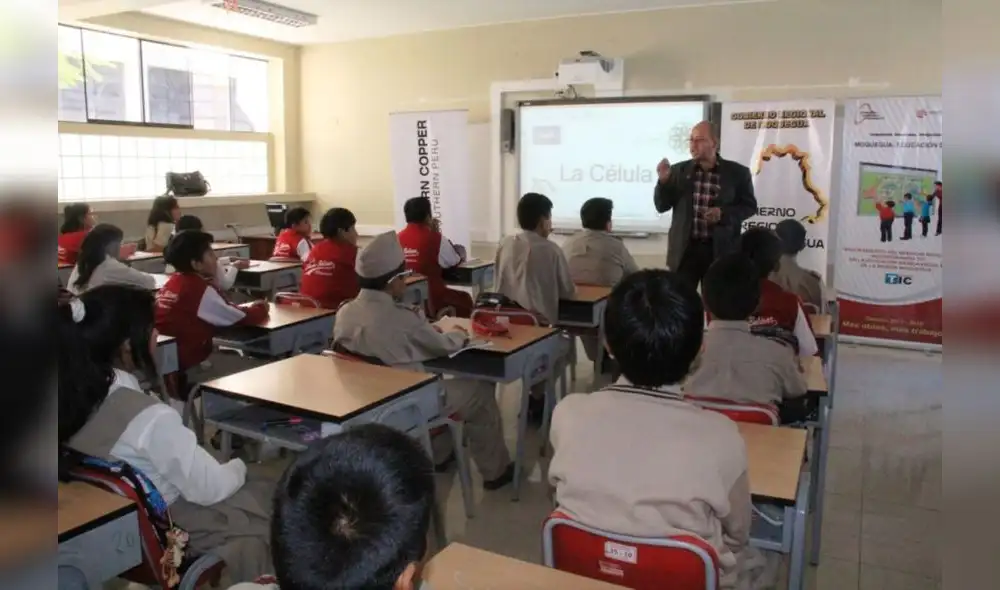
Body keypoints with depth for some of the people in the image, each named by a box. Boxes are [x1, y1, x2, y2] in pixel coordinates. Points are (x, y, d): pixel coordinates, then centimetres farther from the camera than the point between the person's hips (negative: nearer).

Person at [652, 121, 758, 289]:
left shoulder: (737, 172, 0)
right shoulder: (679, 170, 5)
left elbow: (750, 206, 5)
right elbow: (661, 206, 5)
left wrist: (723, 213, -13)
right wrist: (663, 180, -12)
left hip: (721, 250, -1)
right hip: (685, 249, 1)